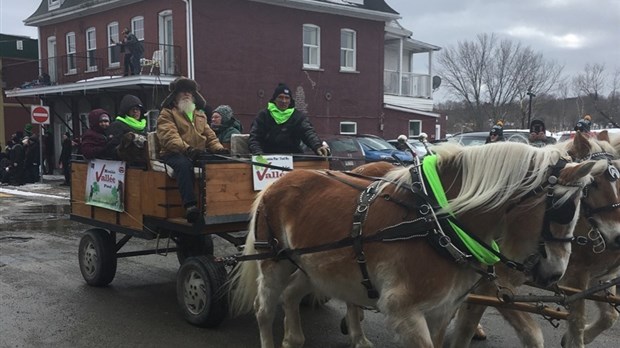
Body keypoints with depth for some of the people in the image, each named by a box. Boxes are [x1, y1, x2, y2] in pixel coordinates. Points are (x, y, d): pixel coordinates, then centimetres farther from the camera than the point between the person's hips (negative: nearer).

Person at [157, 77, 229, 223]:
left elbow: (210, 136, 22)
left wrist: (219, 148, -2)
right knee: (184, 164, -40)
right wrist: (187, 148, -31)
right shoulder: (167, 113, 7)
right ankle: (190, 205, -47)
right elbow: (169, 136, -12)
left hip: (198, 155, 5)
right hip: (174, 154, -4)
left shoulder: (200, 114, 26)